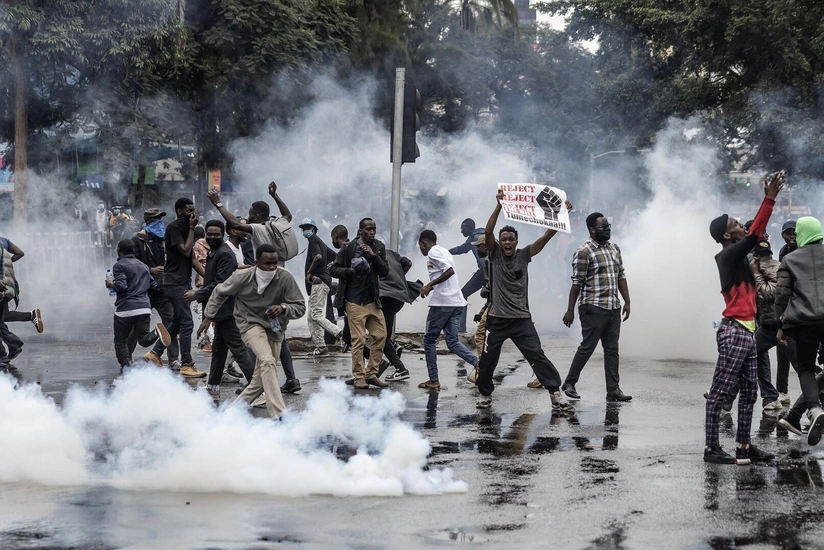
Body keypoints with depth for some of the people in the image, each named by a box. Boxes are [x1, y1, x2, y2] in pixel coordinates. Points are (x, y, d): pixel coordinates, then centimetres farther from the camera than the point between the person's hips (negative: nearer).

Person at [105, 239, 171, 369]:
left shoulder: (119, 265, -3)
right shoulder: (143, 266, 18)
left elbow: (121, 285, -16)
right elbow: (154, 285, 19)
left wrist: (111, 284, 4)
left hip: (125, 309, -5)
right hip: (145, 308, 5)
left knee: (120, 341, 9)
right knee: (144, 340, 5)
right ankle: (156, 333, -26)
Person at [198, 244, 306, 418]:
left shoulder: (285, 278, -19)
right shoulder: (242, 277, -17)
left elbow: (300, 307, -13)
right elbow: (219, 292, 3)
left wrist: (283, 309, -32)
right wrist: (208, 317, 6)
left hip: (274, 328, 3)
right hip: (251, 324, -3)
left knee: (260, 382, 4)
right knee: (267, 361, -30)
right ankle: (278, 415, -36)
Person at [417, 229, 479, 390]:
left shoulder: (433, 252, -7)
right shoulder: (444, 252, 21)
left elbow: (449, 271, -20)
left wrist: (429, 285, -15)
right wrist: (431, 287, 29)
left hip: (442, 303, -8)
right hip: (457, 303, 8)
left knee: (429, 340, 5)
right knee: (452, 341, 7)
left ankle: (433, 380, 6)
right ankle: (478, 364, -15)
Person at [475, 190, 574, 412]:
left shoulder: (523, 255, 6)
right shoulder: (494, 254, 2)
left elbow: (546, 237, -3)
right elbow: (488, 232, -14)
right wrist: (499, 206, -25)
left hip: (521, 318, 0)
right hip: (497, 318, 0)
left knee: (537, 356, -9)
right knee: (487, 360, 7)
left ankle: (556, 394, -12)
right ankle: (485, 394, 28)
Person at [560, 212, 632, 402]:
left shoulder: (615, 249, 12)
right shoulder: (584, 252, -10)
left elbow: (621, 277, 16)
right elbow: (577, 283, -11)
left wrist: (627, 302, 10)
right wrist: (570, 310, -11)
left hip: (614, 308, 7)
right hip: (593, 308, -7)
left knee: (612, 349, 6)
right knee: (587, 347, -1)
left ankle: (613, 390, 8)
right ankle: (569, 383, 13)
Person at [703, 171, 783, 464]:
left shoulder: (737, 256, 15)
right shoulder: (729, 256, -12)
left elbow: (755, 234, 25)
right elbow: (754, 235, -23)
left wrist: (769, 199, 20)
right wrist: (769, 199, -25)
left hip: (746, 331, 10)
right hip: (734, 332, -10)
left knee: (748, 392, 12)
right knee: (719, 391, -7)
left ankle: (744, 446, 18)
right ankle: (712, 448, -5)